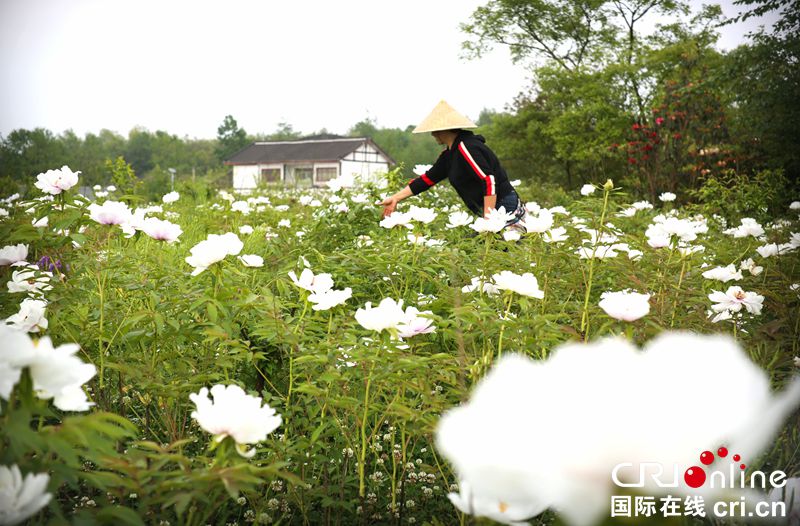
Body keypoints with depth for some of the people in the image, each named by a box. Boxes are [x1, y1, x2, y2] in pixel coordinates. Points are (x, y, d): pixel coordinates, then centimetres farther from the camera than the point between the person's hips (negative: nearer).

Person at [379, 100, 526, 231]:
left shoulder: (467, 148, -18)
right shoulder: (449, 155, 12)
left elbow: (489, 180, -25)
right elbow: (427, 179, 16)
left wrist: (488, 218, -25)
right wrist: (395, 198, 15)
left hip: (504, 207, -9)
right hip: (491, 211, 9)